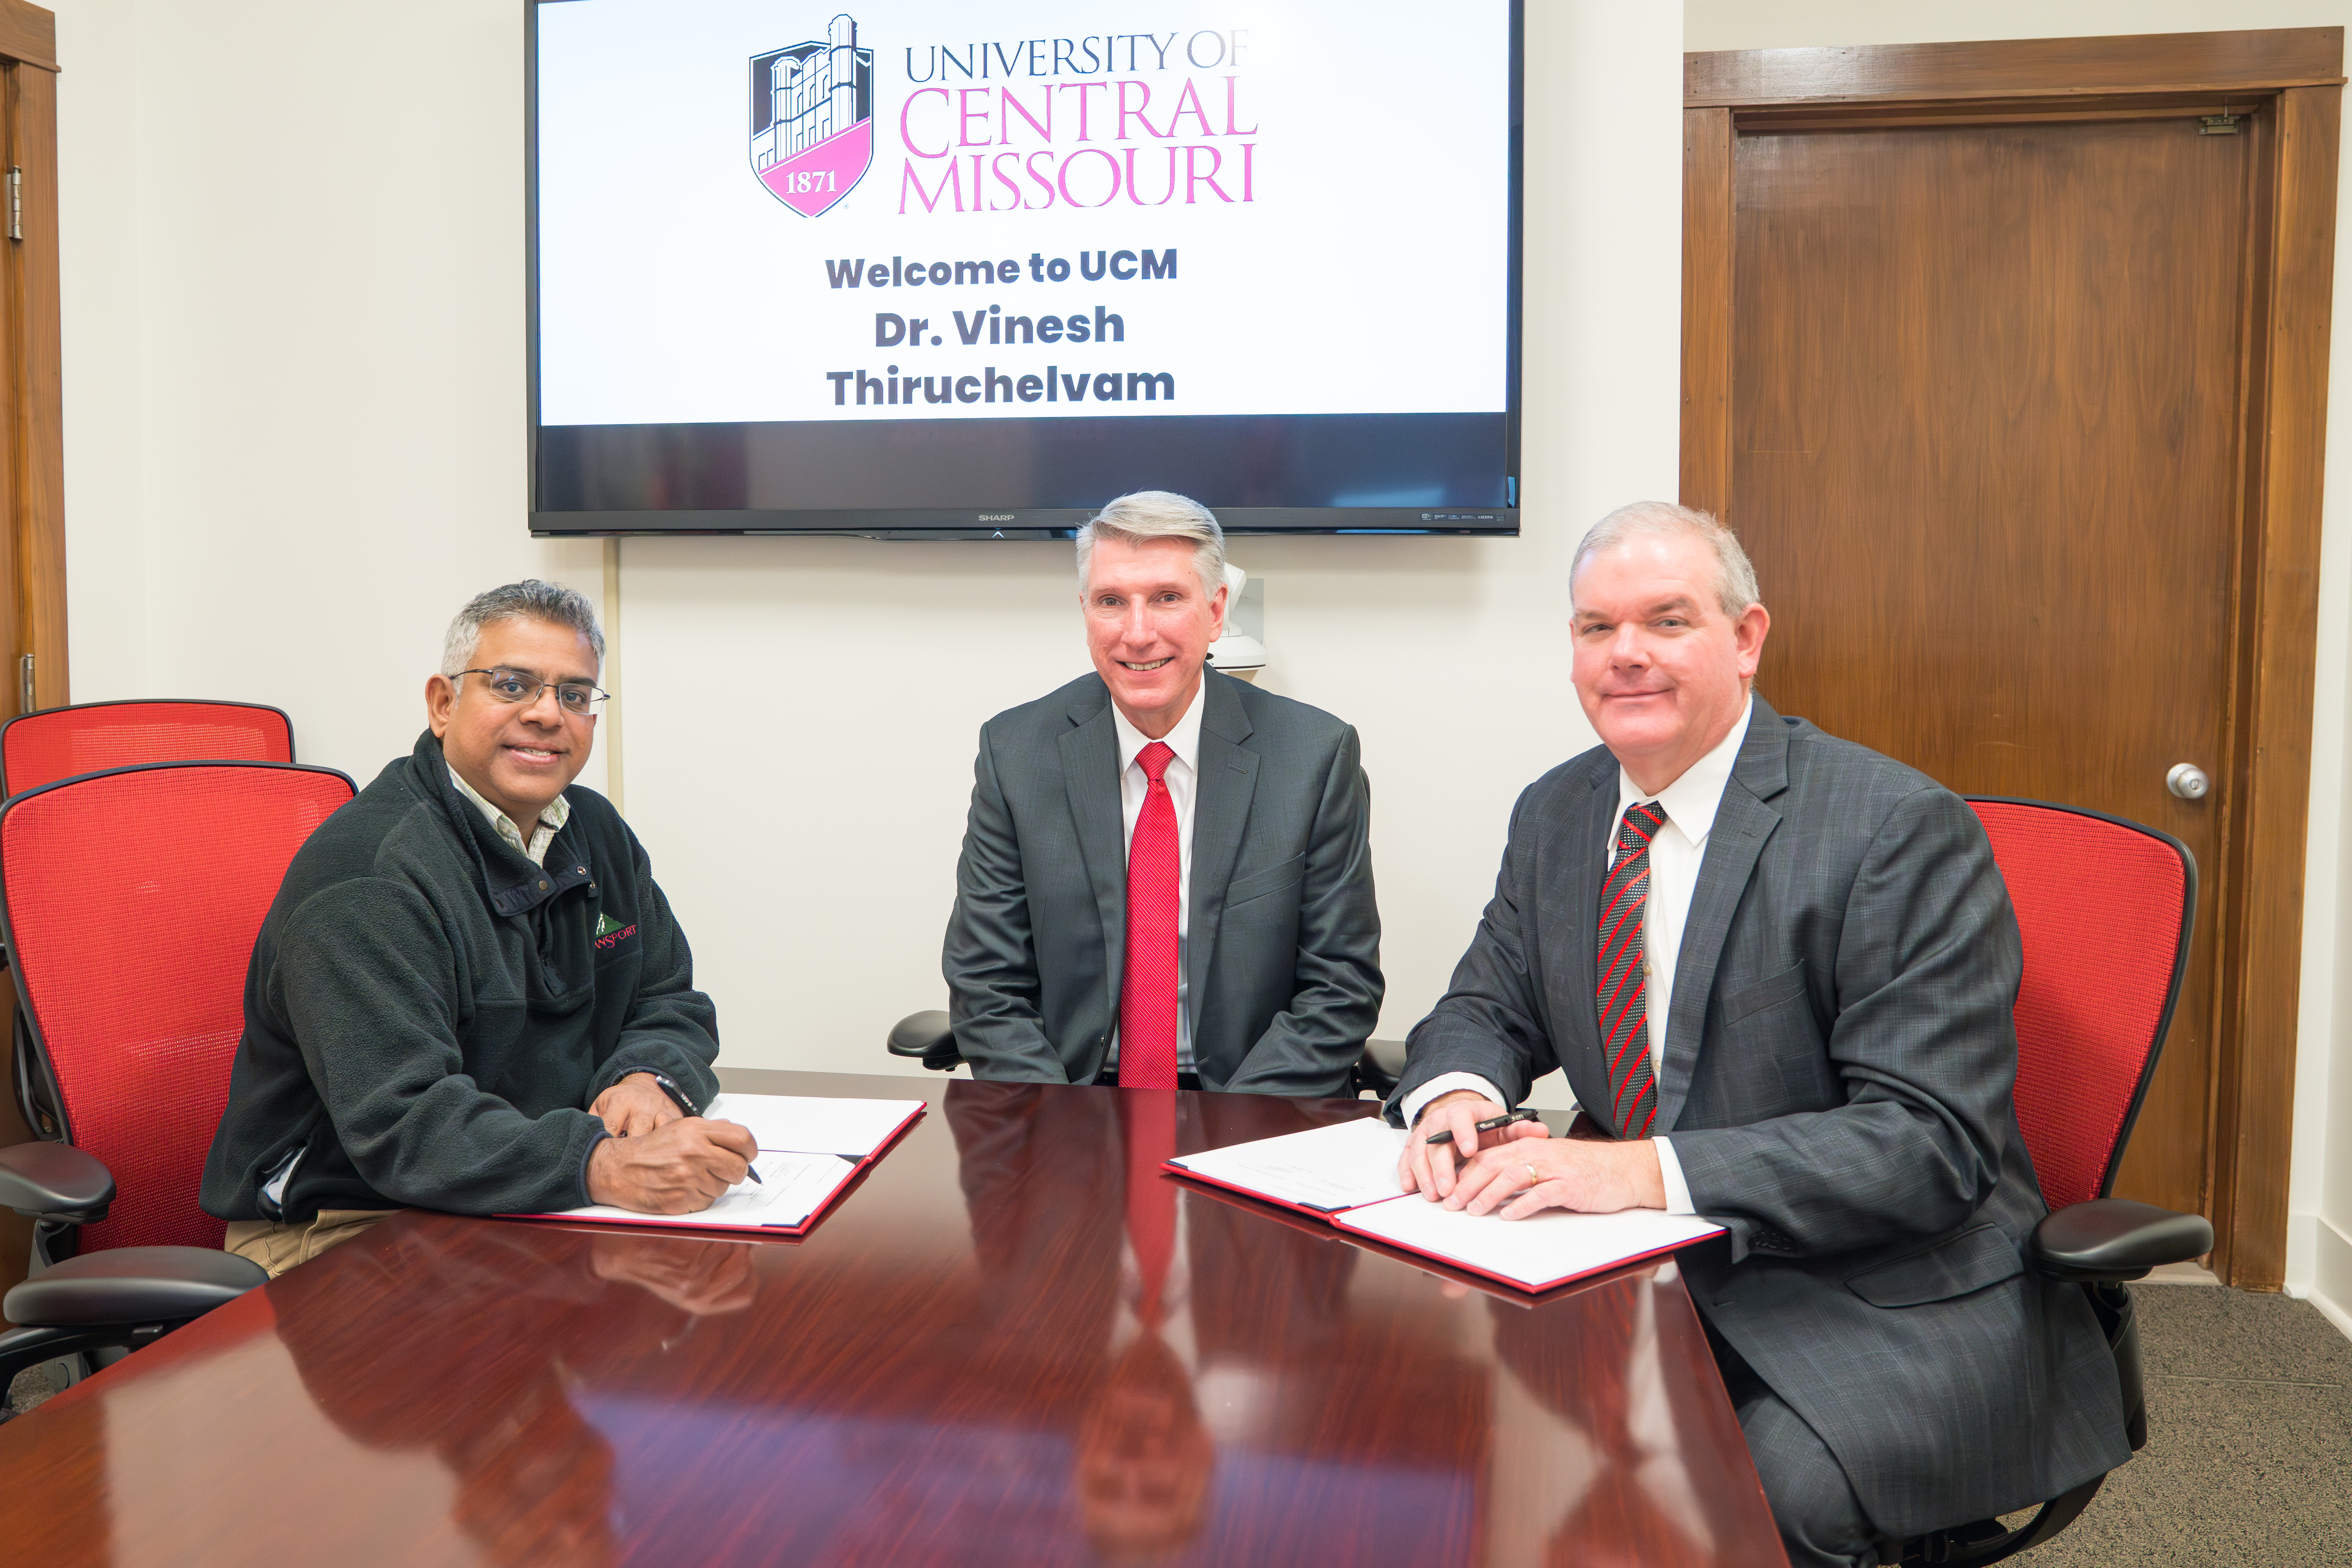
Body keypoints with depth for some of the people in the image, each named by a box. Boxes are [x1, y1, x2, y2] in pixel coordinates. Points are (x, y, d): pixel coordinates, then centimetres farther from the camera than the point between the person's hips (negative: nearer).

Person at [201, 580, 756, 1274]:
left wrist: (648, 1079, -11)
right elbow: (401, 1123, -28)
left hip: (535, 1208, 7)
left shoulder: (599, 836, 10)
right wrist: (601, 1166, -43)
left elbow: (671, 1004, 15)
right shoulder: (364, 875, -18)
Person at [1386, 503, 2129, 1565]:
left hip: (1887, 1296, -5)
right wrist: (1456, 1095, -14)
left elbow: (1931, 1140, -21)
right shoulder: (1555, 815, 6)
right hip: (1644, 1265, 6)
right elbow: (1489, 1008, 12)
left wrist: (1655, 1170, -32)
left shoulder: (1901, 830, -15)